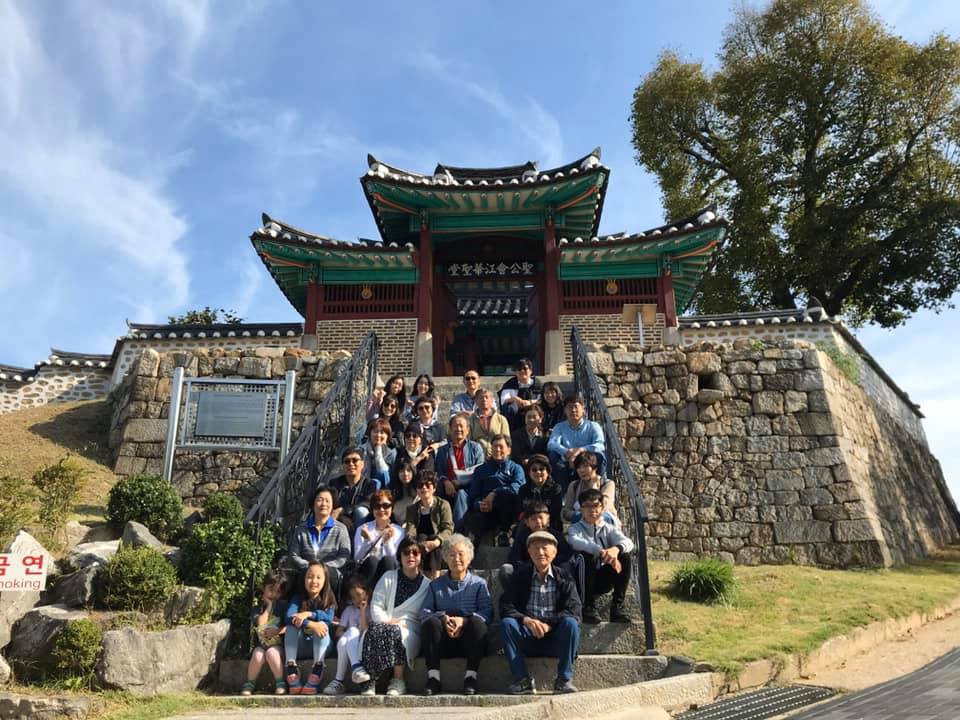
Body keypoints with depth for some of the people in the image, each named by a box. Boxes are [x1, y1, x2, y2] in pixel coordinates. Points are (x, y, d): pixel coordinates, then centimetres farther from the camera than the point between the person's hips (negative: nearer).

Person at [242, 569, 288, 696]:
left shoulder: (283, 608, 8)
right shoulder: (257, 609, 9)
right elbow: (261, 622, -11)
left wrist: (279, 630, -18)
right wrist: (269, 606, -3)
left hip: (277, 644, -1)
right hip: (260, 644, 1)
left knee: (271, 652, -33)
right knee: (258, 655, -31)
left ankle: (280, 682, -18)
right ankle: (250, 683, -10)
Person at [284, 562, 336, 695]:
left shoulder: (328, 599, -4)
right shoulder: (298, 597, -5)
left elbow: (329, 618, -24)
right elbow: (289, 616, -25)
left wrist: (308, 614, -34)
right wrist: (311, 624, -40)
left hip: (320, 645, -1)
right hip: (300, 646, 1)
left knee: (322, 624, -28)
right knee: (292, 625, -24)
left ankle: (317, 670, -34)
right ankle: (291, 668, -29)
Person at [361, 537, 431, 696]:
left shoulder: (427, 583, 13)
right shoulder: (388, 577, 17)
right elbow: (375, 606, 9)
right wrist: (387, 620, -10)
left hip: (410, 630, -1)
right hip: (385, 624, 1)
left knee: (395, 632, -35)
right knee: (374, 629, -33)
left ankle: (398, 680, -20)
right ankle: (369, 681, -28)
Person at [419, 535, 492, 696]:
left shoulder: (478, 583, 13)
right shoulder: (436, 585, 20)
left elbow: (487, 612, -2)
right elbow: (425, 611, 4)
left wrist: (464, 621, -19)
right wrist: (443, 618, -17)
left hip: (468, 639, -1)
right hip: (443, 642, 1)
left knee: (477, 622, -31)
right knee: (431, 622, -27)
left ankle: (470, 677, -28)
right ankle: (433, 678, -30)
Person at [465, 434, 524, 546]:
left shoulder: (516, 468, 16)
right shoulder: (481, 469, 23)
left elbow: (517, 488, -7)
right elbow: (472, 495, 12)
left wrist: (495, 493, -17)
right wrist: (479, 505, -11)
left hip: (507, 512, 0)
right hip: (485, 511, 0)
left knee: (508, 494, -35)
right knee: (470, 519, -34)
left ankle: (504, 531, -11)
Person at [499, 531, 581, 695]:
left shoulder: (564, 577, 1)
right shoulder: (520, 575, 3)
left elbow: (573, 610, -10)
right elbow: (506, 607, -6)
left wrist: (548, 624, -24)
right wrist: (526, 620, -25)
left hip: (555, 638, -1)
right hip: (528, 637, 1)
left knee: (570, 623, -28)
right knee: (506, 623, -25)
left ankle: (564, 679, -16)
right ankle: (523, 680, -20)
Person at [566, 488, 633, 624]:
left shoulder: (609, 528, 8)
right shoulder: (574, 528, 0)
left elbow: (628, 542, -14)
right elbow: (576, 542, -26)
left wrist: (616, 549, -39)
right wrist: (602, 552, -43)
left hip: (604, 580, 3)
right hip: (583, 581, -3)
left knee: (624, 556, -20)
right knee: (586, 555, -31)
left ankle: (617, 607, -16)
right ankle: (588, 608, -20)